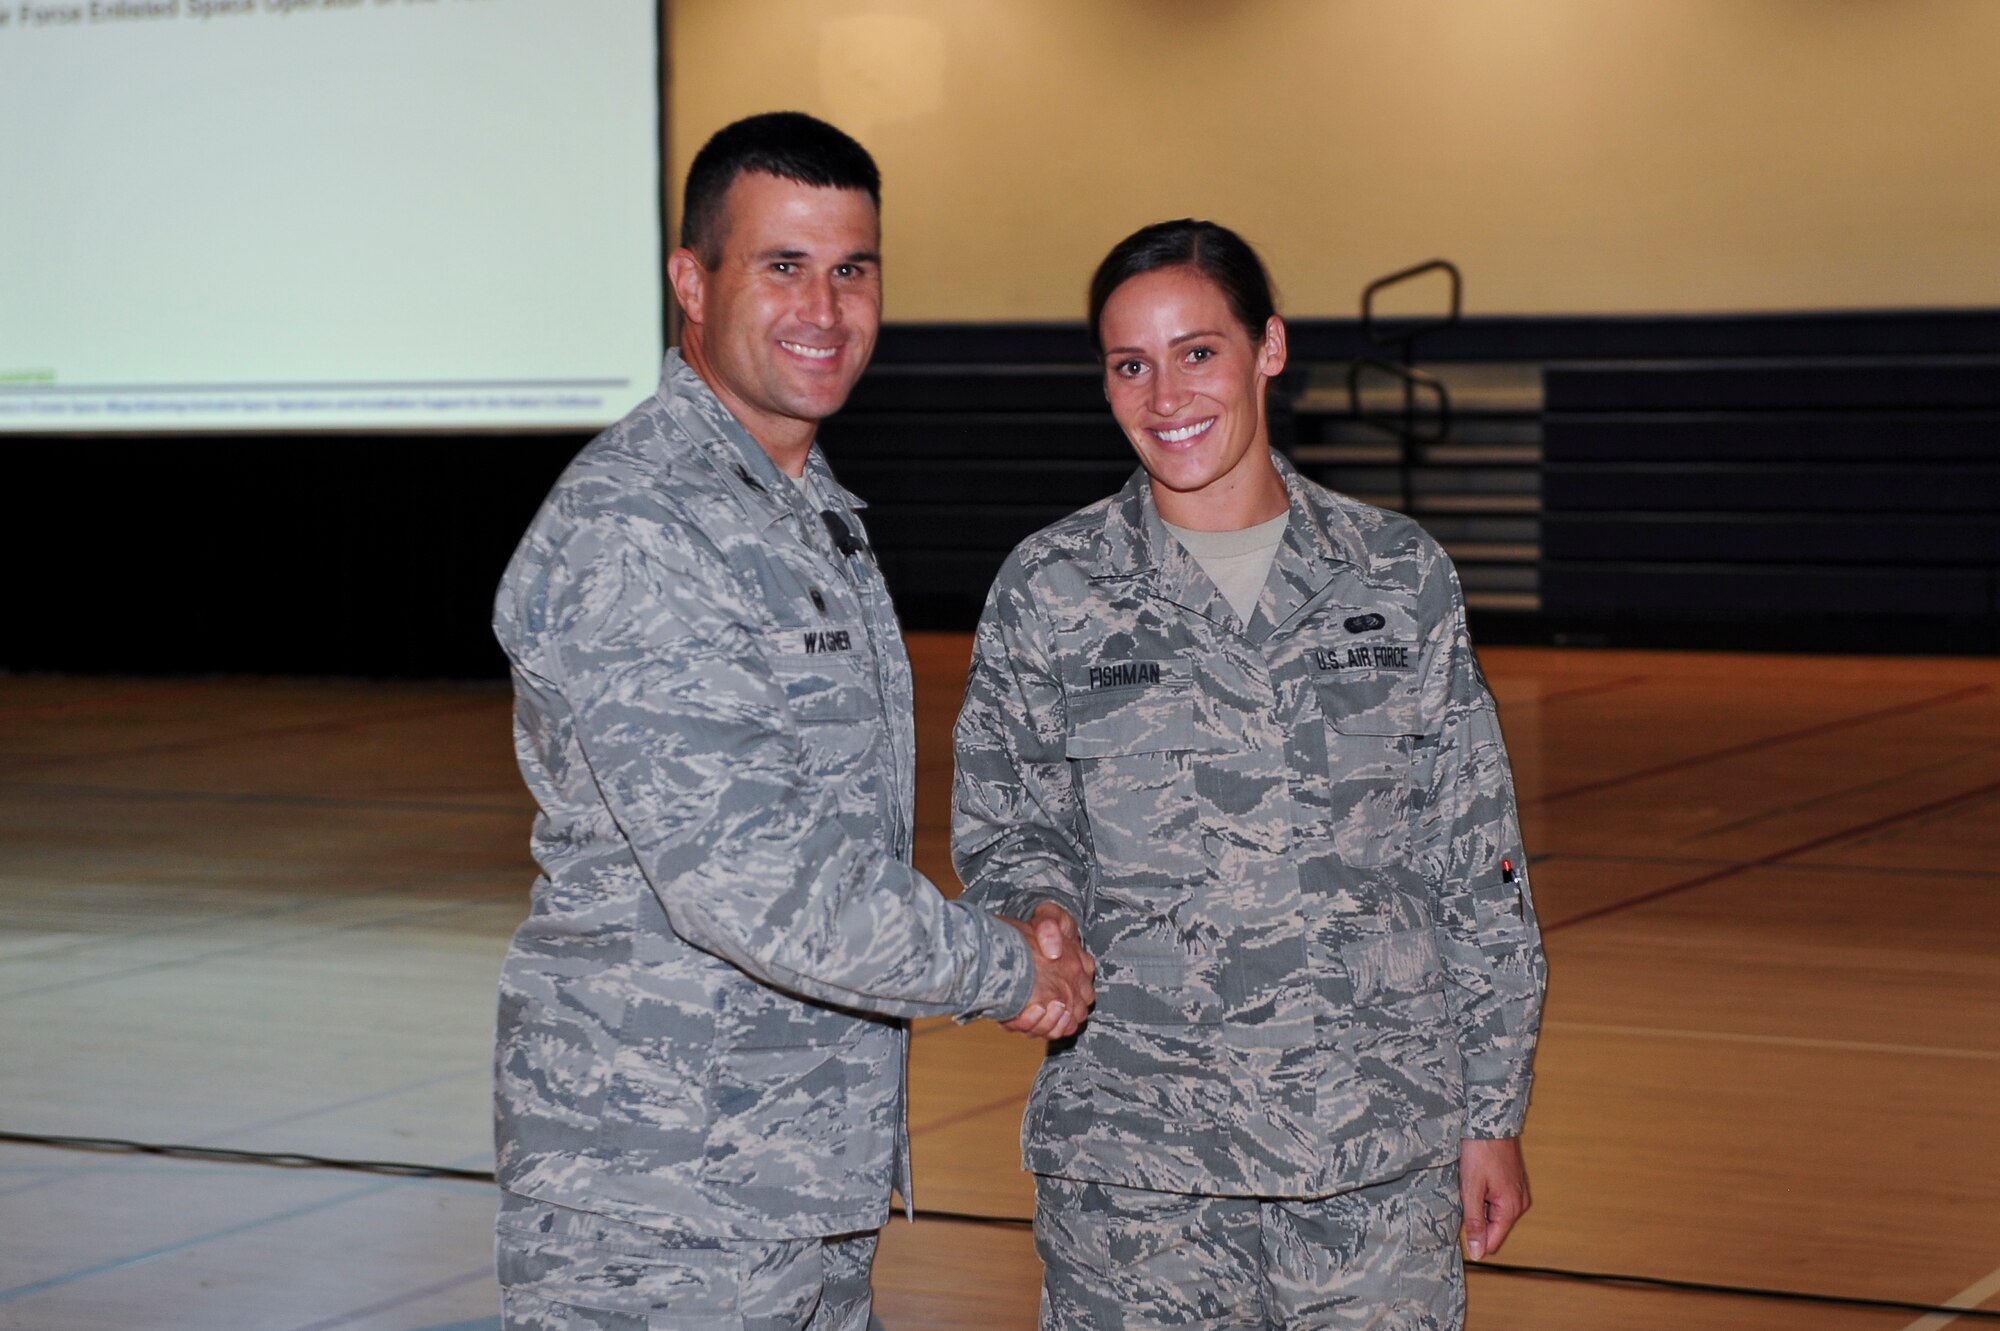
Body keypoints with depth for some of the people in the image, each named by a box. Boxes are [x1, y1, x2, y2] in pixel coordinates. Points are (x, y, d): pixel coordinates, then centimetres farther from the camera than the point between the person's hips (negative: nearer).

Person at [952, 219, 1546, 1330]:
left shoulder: (1403, 578, 5)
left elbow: (1477, 870, 7)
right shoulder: (1046, 592, 2)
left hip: (1387, 1154, 1)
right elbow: (1005, 838, 8)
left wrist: (1494, 1115, 6)